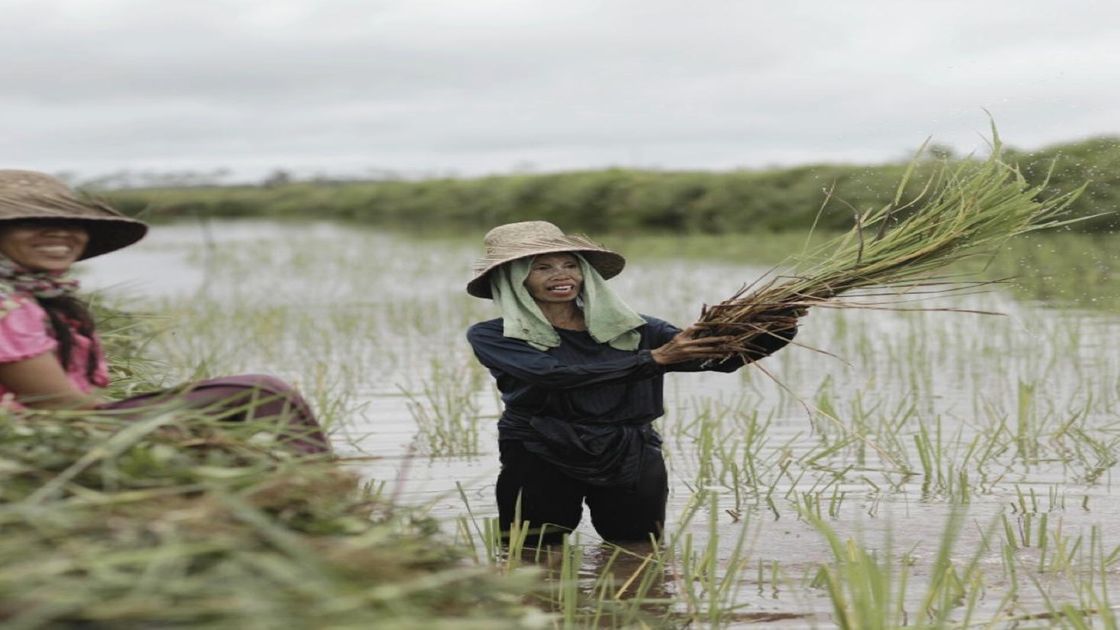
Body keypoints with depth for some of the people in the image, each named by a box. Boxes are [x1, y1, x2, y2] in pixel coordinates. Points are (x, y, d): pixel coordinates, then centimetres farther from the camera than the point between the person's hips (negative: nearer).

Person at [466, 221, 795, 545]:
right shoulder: (491, 337, -5)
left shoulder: (630, 329, 2)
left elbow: (727, 355, -7)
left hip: (630, 459, 2)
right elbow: (555, 374, -23)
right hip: (540, 460, -2)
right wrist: (654, 358, -25)